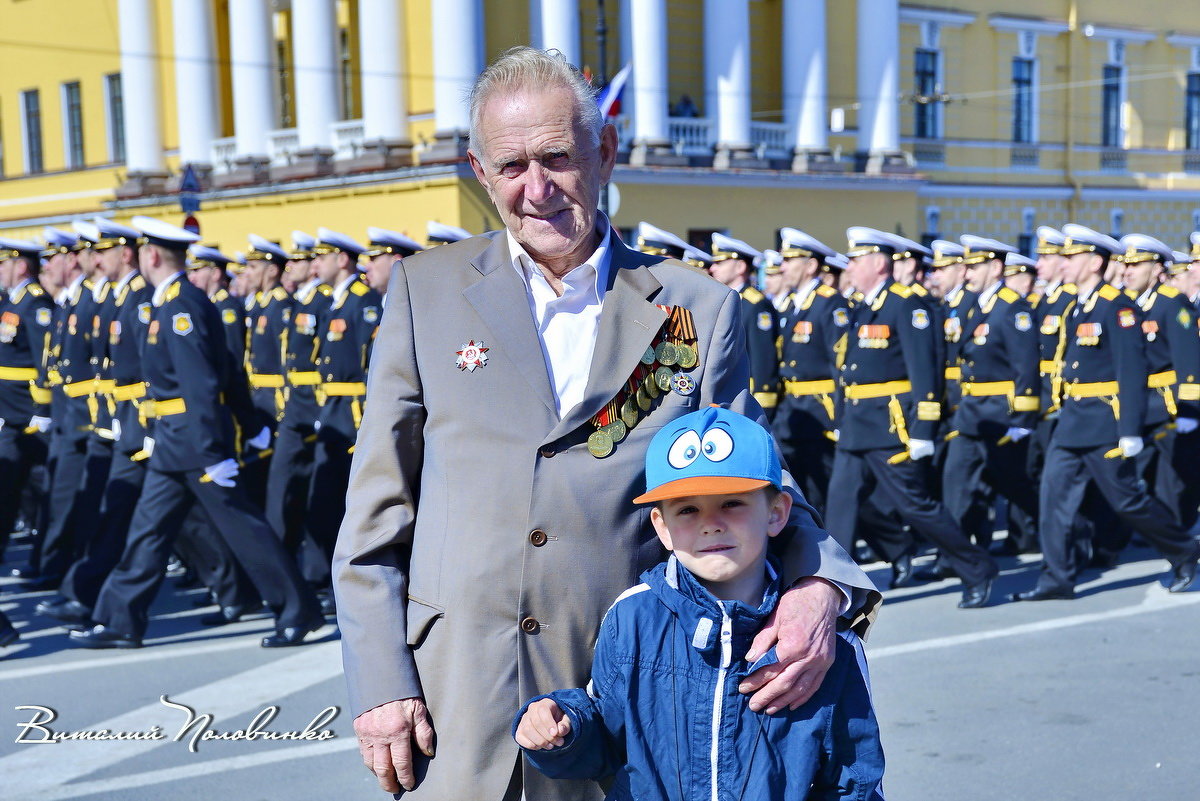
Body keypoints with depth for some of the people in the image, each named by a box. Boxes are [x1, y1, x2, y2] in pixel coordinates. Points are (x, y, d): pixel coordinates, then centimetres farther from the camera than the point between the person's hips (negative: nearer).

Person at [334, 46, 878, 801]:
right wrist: (380, 681, -2)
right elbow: (377, 508, 5)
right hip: (455, 708, 0)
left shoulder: (697, 311, 3)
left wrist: (818, 584, -16)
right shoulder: (427, 288, 5)